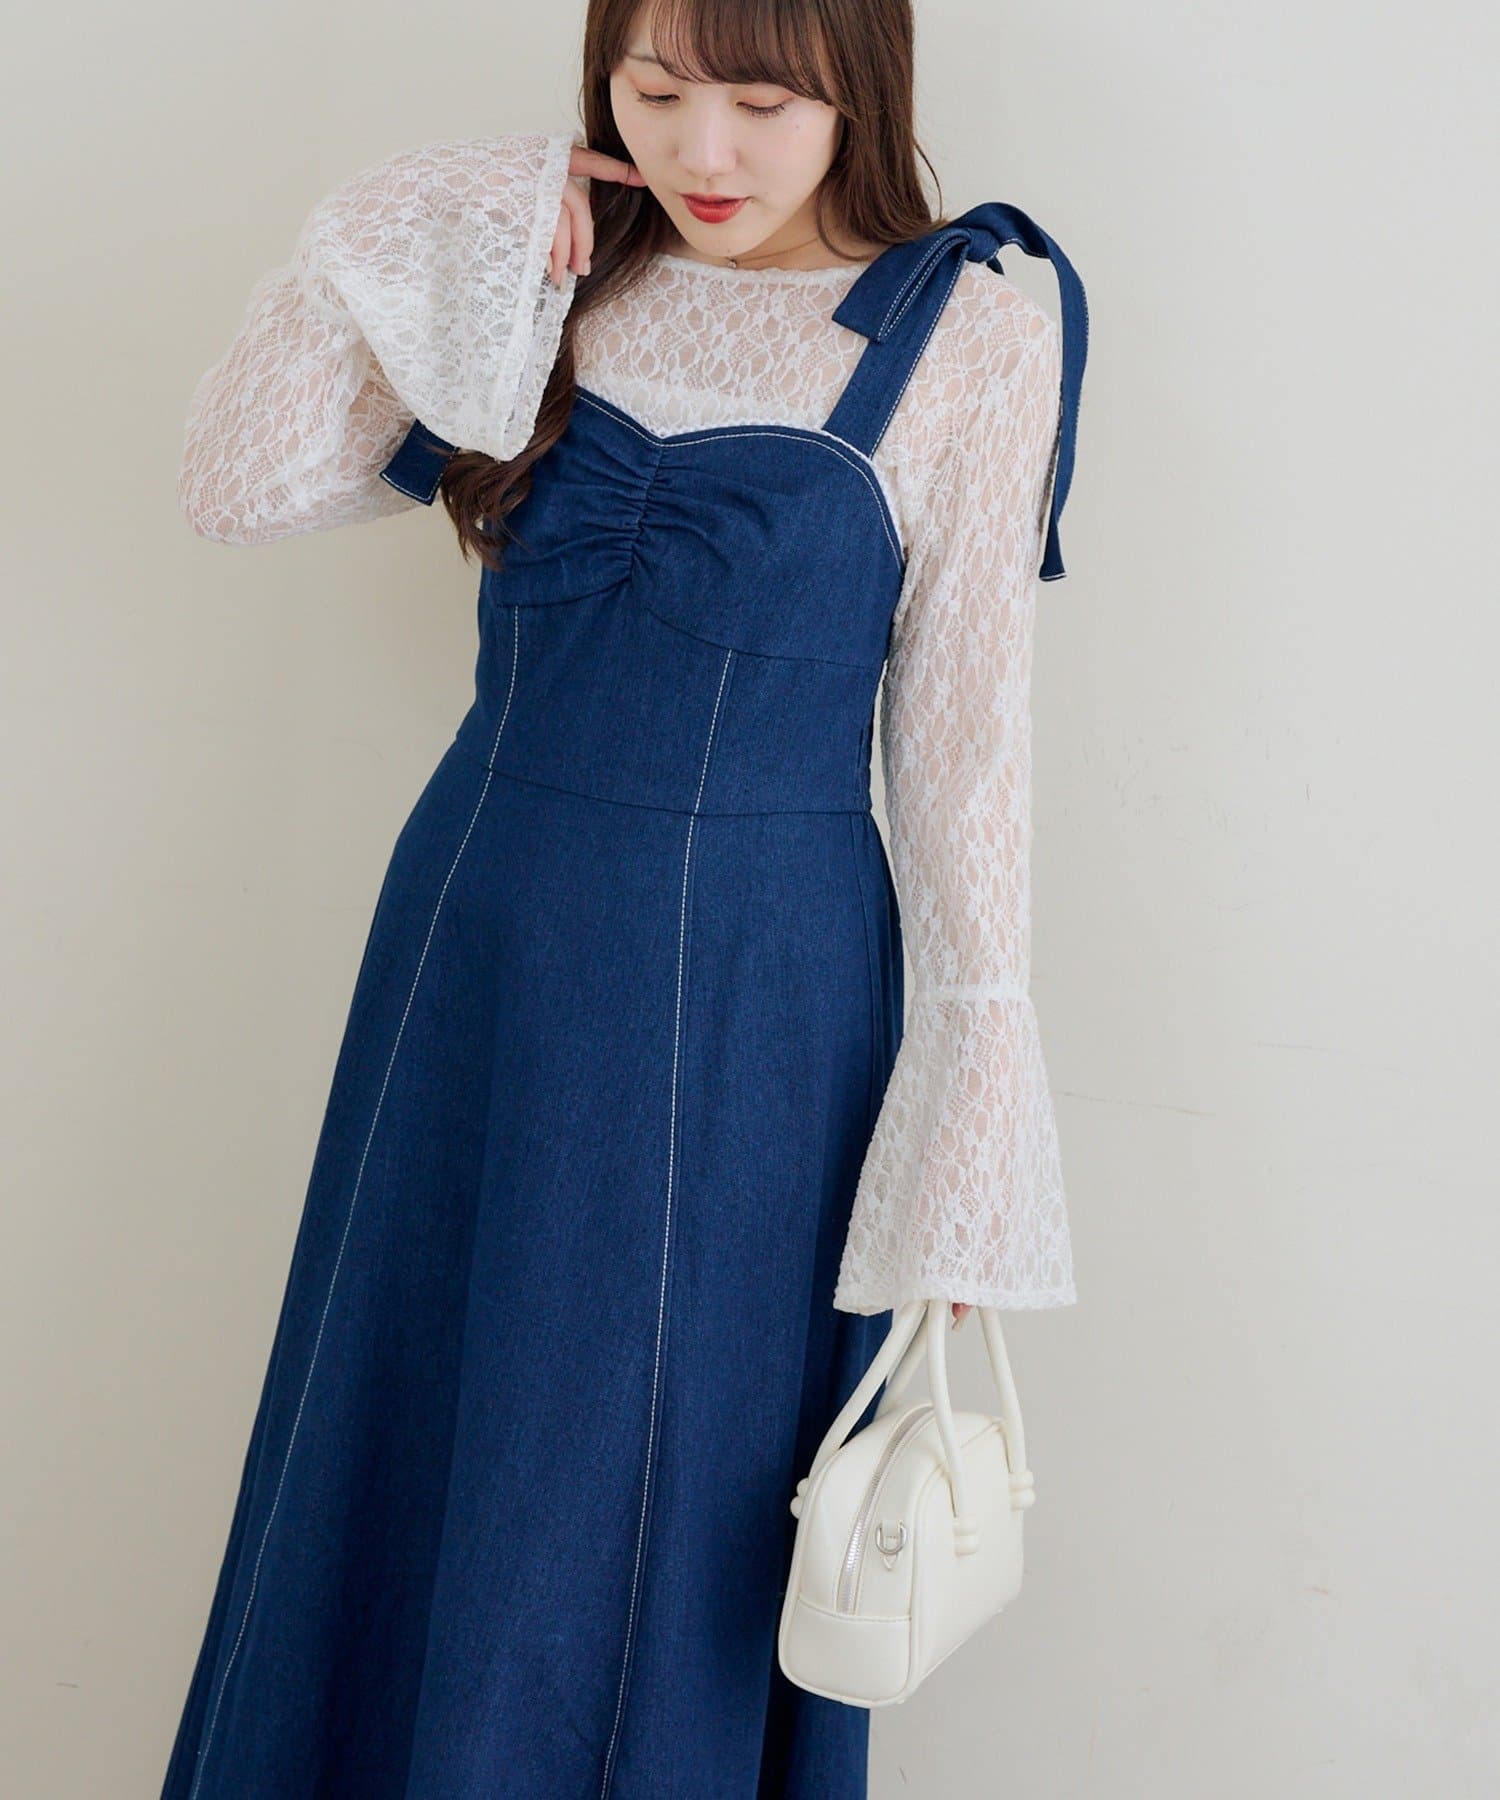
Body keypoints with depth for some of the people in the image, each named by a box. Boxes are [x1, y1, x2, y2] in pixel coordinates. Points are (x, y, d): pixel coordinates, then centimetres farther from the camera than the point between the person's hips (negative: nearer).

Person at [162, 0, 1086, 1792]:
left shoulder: (968, 339, -7)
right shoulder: (551, 281, 4)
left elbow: (964, 738, -6)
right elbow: (239, 482, -1)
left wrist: (959, 1158, -7)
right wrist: (432, 246, -10)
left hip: (749, 1017, -4)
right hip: (476, 951, 4)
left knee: (665, 1527, 9)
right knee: (400, 1474, 18)